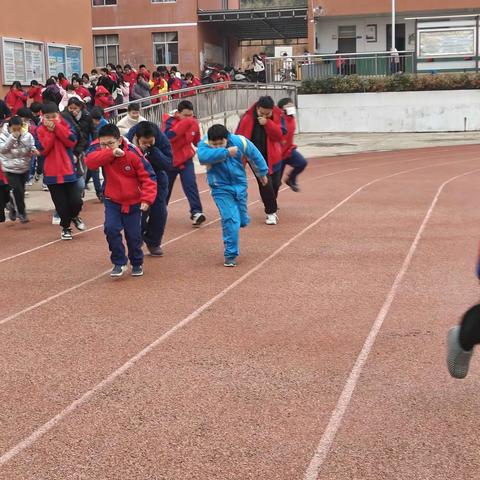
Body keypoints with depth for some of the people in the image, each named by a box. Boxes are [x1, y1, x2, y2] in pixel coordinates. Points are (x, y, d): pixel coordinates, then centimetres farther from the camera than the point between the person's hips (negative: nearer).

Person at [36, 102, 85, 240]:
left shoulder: (64, 126, 3)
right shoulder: (40, 130, 1)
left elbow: (72, 141, -13)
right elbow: (43, 149, -12)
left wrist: (56, 127, -15)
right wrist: (50, 131, -14)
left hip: (69, 171, 0)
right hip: (52, 174, 0)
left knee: (76, 201, -5)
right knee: (61, 204, 3)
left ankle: (74, 217, 27)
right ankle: (65, 227, 24)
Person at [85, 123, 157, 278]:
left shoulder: (133, 154, -20)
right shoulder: (98, 149, -12)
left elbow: (148, 177, -16)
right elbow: (90, 161, -33)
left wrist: (147, 198, -28)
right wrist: (110, 153, -45)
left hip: (133, 202, -2)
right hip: (112, 201, 2)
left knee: (133, 236, 5)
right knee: (111, 229, -17)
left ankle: (137, 263, 30)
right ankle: (119, 263, 1)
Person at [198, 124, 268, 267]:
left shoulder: (239, 141, -14)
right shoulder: (204, 144, -21)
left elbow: (255, 154, 3)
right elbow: (203, 156, -44)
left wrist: (262, 172, 16)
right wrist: (226, 152, -43)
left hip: (240, 185, 3)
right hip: (221, 189, -3)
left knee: (243, 221, 11)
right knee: (230, 220, -17)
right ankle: (230, 255, -3)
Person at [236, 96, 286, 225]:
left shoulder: (278, 116, -8)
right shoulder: (248, 117, -13)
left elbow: (280, 135, -17)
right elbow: (239, 136, -6)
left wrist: (267, 123, -27)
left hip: (272, 156, 3)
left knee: (275, 183, 13)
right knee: (265, 183, -11)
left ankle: (272, 207, 40)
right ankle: (272, 212, 4)